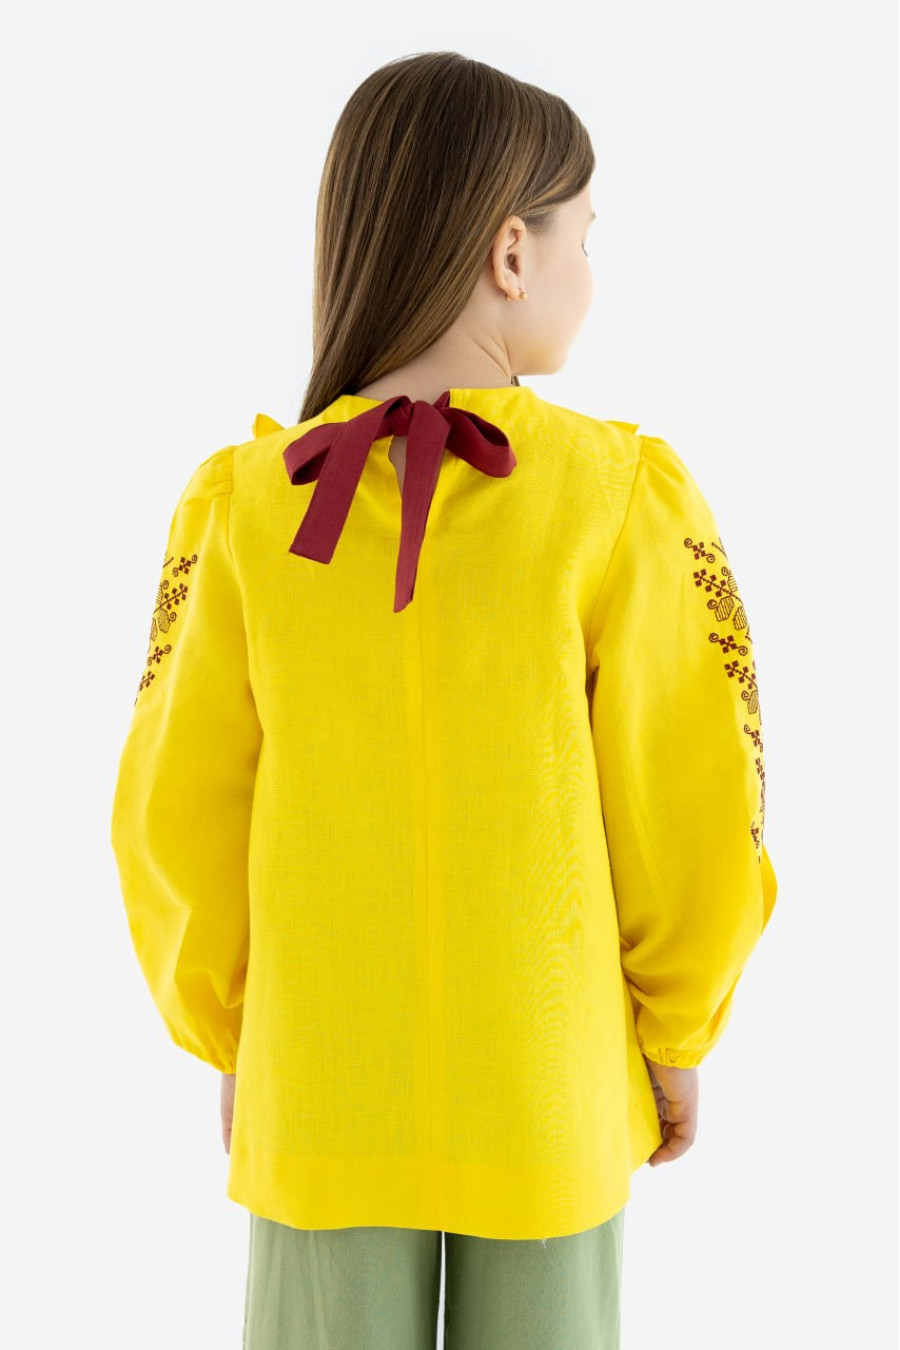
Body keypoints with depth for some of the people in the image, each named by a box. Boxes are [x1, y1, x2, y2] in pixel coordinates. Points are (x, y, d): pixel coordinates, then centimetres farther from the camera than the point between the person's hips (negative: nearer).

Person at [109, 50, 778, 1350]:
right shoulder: (624, 501, -16)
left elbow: (182, 815, -5)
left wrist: (230, 1046, 10)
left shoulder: (244, 509, -11)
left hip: (325, 1090, 1)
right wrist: (677, 1037, 6)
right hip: (548, 1091, -1)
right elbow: (694, 810, -11)